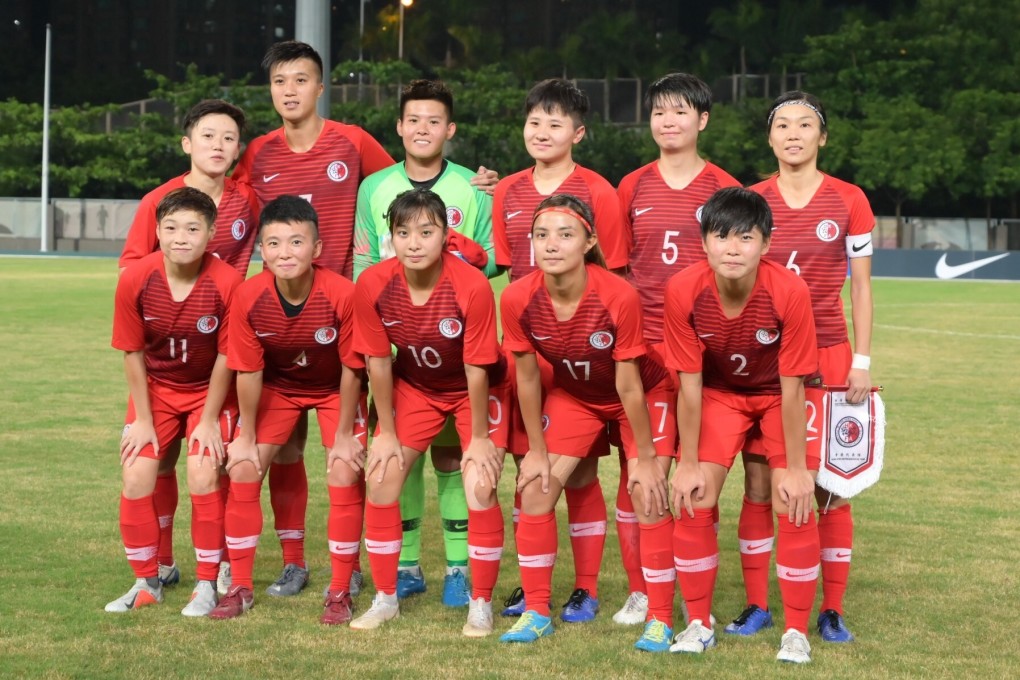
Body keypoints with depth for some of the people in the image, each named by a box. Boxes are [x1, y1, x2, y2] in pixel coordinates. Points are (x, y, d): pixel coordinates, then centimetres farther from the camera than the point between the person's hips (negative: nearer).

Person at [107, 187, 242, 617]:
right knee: (136, 477, -7)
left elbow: (226, 356, -16)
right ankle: (147, 583, 11)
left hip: (210, 391, -2)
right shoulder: (136, 278, -20)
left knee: (204, 476, -16)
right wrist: (143, 420, -7)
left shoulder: (226, 283, -26)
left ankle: (207, 585, 0)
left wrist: (209, 420, -12)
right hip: (156, 390, 2)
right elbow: (133, 353, -9)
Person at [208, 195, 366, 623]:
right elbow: (248, 371, -15)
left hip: (335, 391, -2)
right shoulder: (249, 298, -27)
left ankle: (340, 592, 2)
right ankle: (240, 588, 8)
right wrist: (246, 438, -8)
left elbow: (351, 368, -21)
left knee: (345, 475, -13)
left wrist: (343, 436, -14)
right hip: (276, 388, 2)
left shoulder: (342, 295, -33)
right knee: (243, 470, -5)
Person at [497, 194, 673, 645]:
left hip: (645, 393, -3)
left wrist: (646, 458, -15)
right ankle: (536, 613, 10)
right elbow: (527, 377, -11)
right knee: (535, 488, -3)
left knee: (649, 496, -13)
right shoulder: (517, 299, -25)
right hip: (572, 393, 4)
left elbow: (629, 387, -25)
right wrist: (537, 451, -3)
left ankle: (659, 619, 0)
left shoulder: (619, 297, -35)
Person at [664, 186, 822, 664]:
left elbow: (792, 389, -24)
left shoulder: (789, 292, -34)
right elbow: (690, 384, -18)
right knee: (693, 499, -8)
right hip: (719, 392, 2)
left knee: (793, 504, -12)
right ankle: (699, 624, 10)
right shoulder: (684, 290, -29)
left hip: (779, 395, -2)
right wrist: (688, 463, -13)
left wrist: (796, 468, -18)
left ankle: (796, 633, 2)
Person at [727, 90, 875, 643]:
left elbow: (860, 286, 4)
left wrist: (862, 361, -2)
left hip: (828, 354, -1)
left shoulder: (849, 201, 1)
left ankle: (832, 611, 9)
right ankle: (756, 604, 12)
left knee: (830, 485, 1)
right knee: (758, 481, 2)